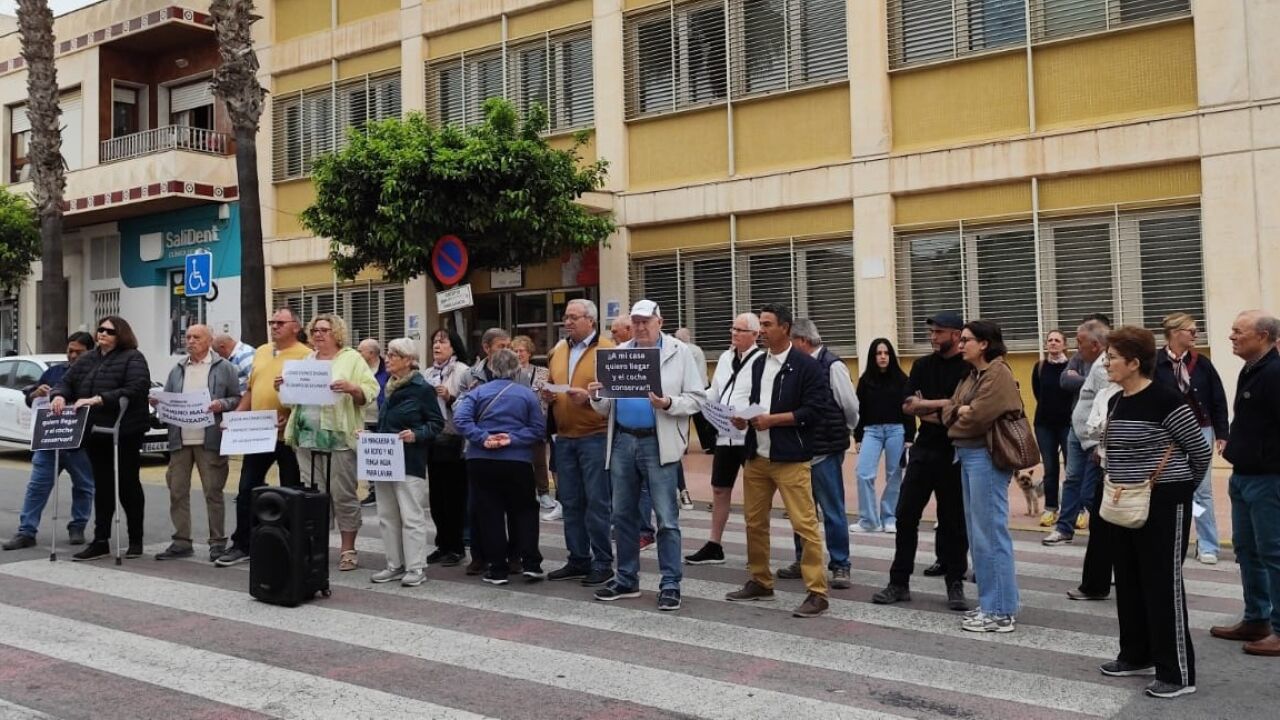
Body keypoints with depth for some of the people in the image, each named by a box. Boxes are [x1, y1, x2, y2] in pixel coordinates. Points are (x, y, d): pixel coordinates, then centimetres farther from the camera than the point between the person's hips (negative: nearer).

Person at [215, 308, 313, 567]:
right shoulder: (260, 352, 14)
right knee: (246, 490, 10)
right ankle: (242, 545, 20)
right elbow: (251, 389, 19)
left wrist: (290, 416, -26)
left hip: (288, 434, -7)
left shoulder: (305, 355, -9)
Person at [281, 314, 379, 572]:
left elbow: (371, 392, -5)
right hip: (307, 437, 5)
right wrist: (283, 387, 3)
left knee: (343, 495, -1)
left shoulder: (352, 358, 2)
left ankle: (348, 549, 8)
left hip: (339, 437, -5)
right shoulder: (306, 361, 19)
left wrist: (351, 389, -23)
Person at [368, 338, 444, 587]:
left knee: (411, 516, -3)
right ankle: (395, 565, 20)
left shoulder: (421, 389, -9)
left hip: (409, 462, -8)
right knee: (387, 516, 11)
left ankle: (416, 567, 4)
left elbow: (437, 422, -8)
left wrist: (416, 434, -22)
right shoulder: (388, 388, 14)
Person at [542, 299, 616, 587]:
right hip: (564, 437, 6)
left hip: (595, 436, -6)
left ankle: (603, 563, 8)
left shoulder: (607, 350, -6)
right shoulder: (557, 351, 14)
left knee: (597, 501, -1)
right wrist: (547, 395, 2)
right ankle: (578, 560, 22)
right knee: (570, 502, 12)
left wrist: (589, 397, -23)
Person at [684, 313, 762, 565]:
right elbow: (714, 393, 18)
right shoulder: (725, 358, 13)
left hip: (750, 435, -8)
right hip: (725, 435, 8)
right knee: (719, 490, 14)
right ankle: (714, 546, 24)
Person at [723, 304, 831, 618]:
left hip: (790, 458, -7)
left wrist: (772, 419, -18)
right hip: (756, 456, 7)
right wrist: (745, 418, 0)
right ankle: (760, 582, 28)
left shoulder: (807, 366, -8)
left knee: (804, 524, -7)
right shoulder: (758, 363, 13)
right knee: (754, 521, 13)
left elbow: (814, 411, -14)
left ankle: (817, 593, -2)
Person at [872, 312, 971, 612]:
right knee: (906, 516, 4)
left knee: (954, 520, 4)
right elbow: (907, 406, 5)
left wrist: (925, 407, -10)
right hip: (924, 450, 4)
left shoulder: (969, 369, -6)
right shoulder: (922, 365, 9)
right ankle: (899, 582, 12)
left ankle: (955, 584, 17)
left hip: (955, 454, -4)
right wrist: (942, 411, -10)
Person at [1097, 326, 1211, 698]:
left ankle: (1178, 672, 6)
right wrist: (1116, 488, 15)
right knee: (1128, 581, 15)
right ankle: (1137, 656, 29)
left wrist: (1183, 486, 4)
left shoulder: (1164, 398, -17)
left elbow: (1201, 449, -9)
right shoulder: (1115, 402, 8)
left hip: (1162, 504, -8)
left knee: (1163, 584, -3)